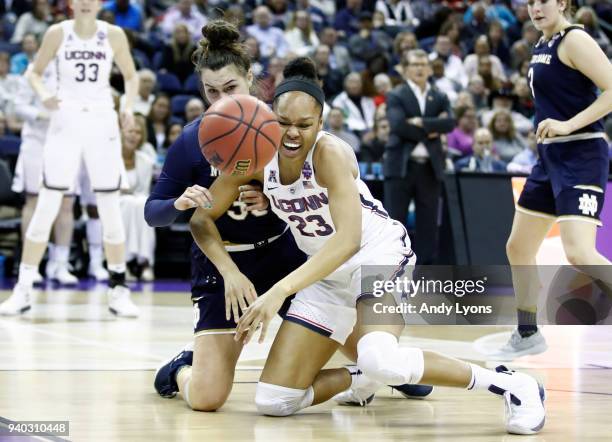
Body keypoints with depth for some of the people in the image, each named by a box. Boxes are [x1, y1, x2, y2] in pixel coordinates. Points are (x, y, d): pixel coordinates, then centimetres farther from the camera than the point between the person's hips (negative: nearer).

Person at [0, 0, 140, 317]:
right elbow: (34, 72, 7)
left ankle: (119, 290, 11)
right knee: (46, 207, -5)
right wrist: (43, 95, -14)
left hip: (102, 124, 1)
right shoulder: (58, 33, -1)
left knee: (110, 209, 2)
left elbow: (131, 76, 10)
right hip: (66, 122, -1)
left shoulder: (113, 35, 1)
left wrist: (129, 106, -8)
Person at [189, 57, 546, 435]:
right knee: (274, 402, 0)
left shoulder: (330, 152, -25)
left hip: (380, 254, -6)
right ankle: (361, 380, 29)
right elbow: (202, 219, -1)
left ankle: (511, 385, -21)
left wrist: (281, 290, -45)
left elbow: (348, 240, -35)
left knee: (379, 359, -38)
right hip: (327, 274, 6)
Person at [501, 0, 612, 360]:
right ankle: (528, 334, 26)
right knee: (518, 248, 14)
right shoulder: (543, 46, 14)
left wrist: (568, 124, -24)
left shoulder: (574, 39, -12)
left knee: (579, 253, -23)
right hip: (551, 157, 10)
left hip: (581, 156, -10)